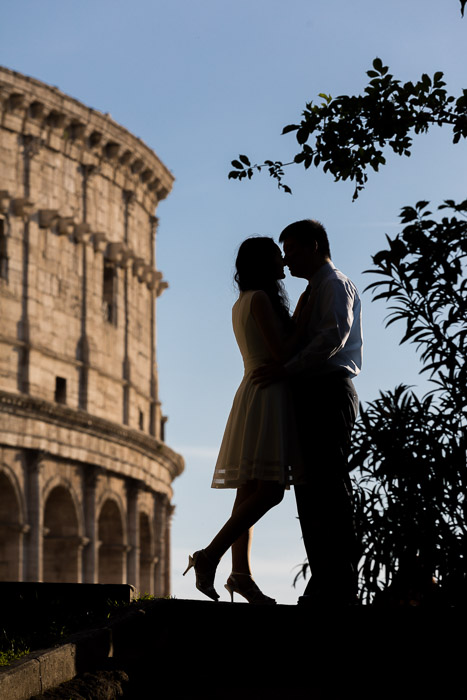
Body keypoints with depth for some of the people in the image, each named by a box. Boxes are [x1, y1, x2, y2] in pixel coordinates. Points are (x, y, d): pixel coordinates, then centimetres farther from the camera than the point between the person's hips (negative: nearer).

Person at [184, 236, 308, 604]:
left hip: (253, 394, 10)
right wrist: (305, 324, -4)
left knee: (251, 491, 5)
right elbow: (280, 351, -15)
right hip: (266, 397, -10)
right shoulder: (260, 298, -9)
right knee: (269, 490, -15)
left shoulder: (241, 304, 19)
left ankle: (241, 573, 2)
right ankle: (210, 556, -18)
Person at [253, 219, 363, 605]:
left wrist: (287, 368, -21)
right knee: (310, 490, 4)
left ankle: (342, 584, -15)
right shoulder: (313, 292, 28)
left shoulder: (335, 283, -1)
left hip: (329, 392, -10)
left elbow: (336, 334, -18)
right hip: (312, 397, 10)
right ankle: (324, 584, 3)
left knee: (330, 488, -13)